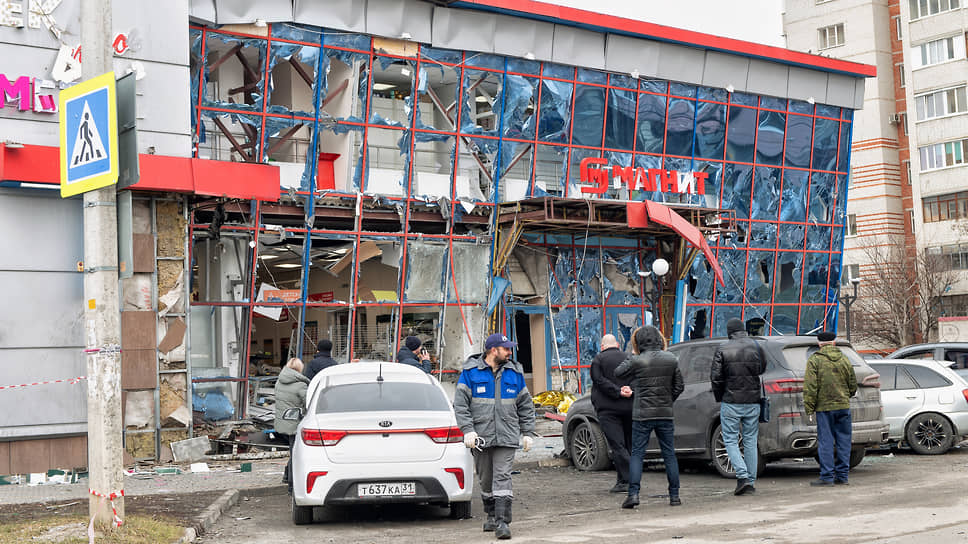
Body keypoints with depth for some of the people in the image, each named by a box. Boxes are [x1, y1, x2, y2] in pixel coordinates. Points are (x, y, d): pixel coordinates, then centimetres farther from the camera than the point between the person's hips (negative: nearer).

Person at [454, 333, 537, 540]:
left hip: (506, 437, 0)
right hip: (481, 437, 0)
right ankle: (491, 515, 28)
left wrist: (528, 432, 10)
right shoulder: (471, 372, -1)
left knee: (502, 478, -9)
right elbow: (460, 404, -3)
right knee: (485, 480, 10)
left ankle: (502, 521, -12)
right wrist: (468, 430, -13)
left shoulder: (514, 373, 9)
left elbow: (525, 405, 15)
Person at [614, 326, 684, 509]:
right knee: (669, 454, 10)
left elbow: (618, 372, 5)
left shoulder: (637, 361, -11)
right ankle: (674, 495, 11)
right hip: (665, 414, 3)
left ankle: (633, 493, -8)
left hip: (642, 413, -3)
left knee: (637, 454, 2)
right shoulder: (672, 359, 2)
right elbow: (679, 387, 6)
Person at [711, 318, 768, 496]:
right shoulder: (755, 346, 2)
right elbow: (762, 368, 14)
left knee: (731, 440, 4)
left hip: (731, 402, -3)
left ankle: (742, 476, -12)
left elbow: (715, 377, -9)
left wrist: (719, 398, 3)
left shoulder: (723, 350, -8)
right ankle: (751, 481, 13)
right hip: (753, 402, 3)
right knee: (750, 441, 11)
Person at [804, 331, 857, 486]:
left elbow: (810, 387, -10)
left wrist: (809, 408, -4)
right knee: (843, 441, 9)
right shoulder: (844, 360, 8)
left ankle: (827, 476, -2)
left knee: (826, 442, -1)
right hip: (843, 406, 4)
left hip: (824, 407, -4)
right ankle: (842, 476, 12)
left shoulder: (814, 361, -5)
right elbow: (853, 385, 14)